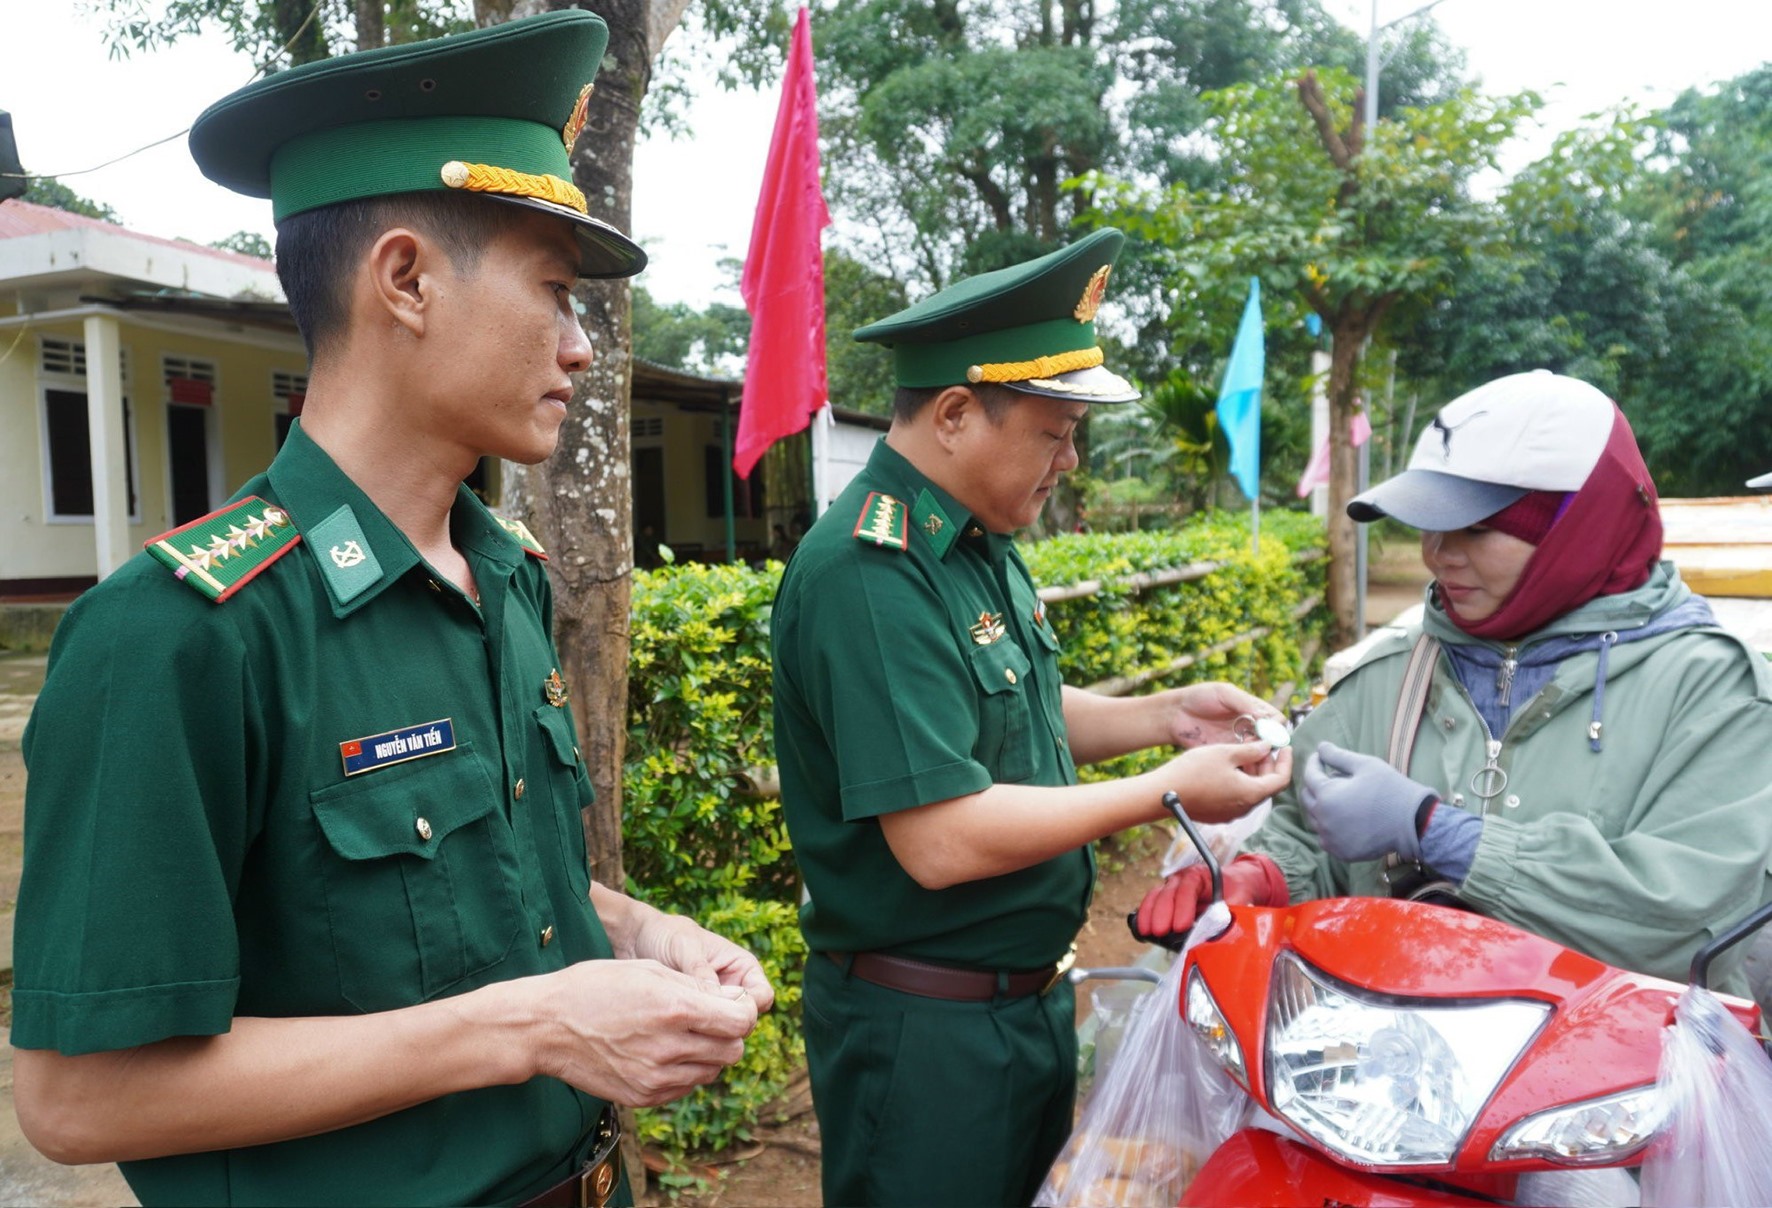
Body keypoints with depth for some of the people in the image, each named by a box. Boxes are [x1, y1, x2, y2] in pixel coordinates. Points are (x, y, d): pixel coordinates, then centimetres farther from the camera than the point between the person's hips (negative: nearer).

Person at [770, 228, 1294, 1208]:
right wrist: (1165, 791, -21)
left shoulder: (980, 544, 5)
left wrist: (1167, 715, 1)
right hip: (923, 1027, -9)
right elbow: (941, 842, -30)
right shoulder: (868, 575, -26)